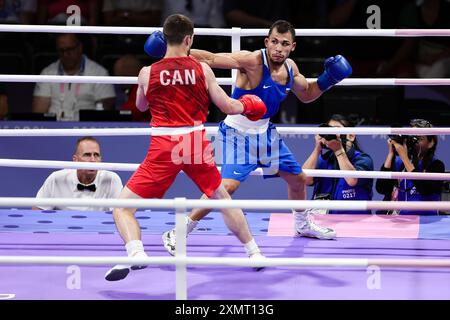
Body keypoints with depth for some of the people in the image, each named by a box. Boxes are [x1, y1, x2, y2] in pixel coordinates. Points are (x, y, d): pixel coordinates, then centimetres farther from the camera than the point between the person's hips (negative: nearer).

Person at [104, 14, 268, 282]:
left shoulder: (147, 73, 1)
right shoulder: (202, 69, 3)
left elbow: (141, 106, 21)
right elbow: (227, 106, 8)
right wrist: (246, 106, 31)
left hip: (164, 148, -2)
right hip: (196, 143, 2)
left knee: (123, 206, 2)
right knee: (222, 198, 28)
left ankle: (135, 252, -26)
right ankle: (254, 252, 33)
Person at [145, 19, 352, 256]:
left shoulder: (290, 68, -3)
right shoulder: (252, 61, -26)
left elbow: (306, 95, 16)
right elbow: (210, 59, -33)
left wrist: (328, 80, -2)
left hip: (265, 132, 8)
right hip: (238, 133, -8)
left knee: (297, 178, 19)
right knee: (228, 185, -25)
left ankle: (303, 225, 47)